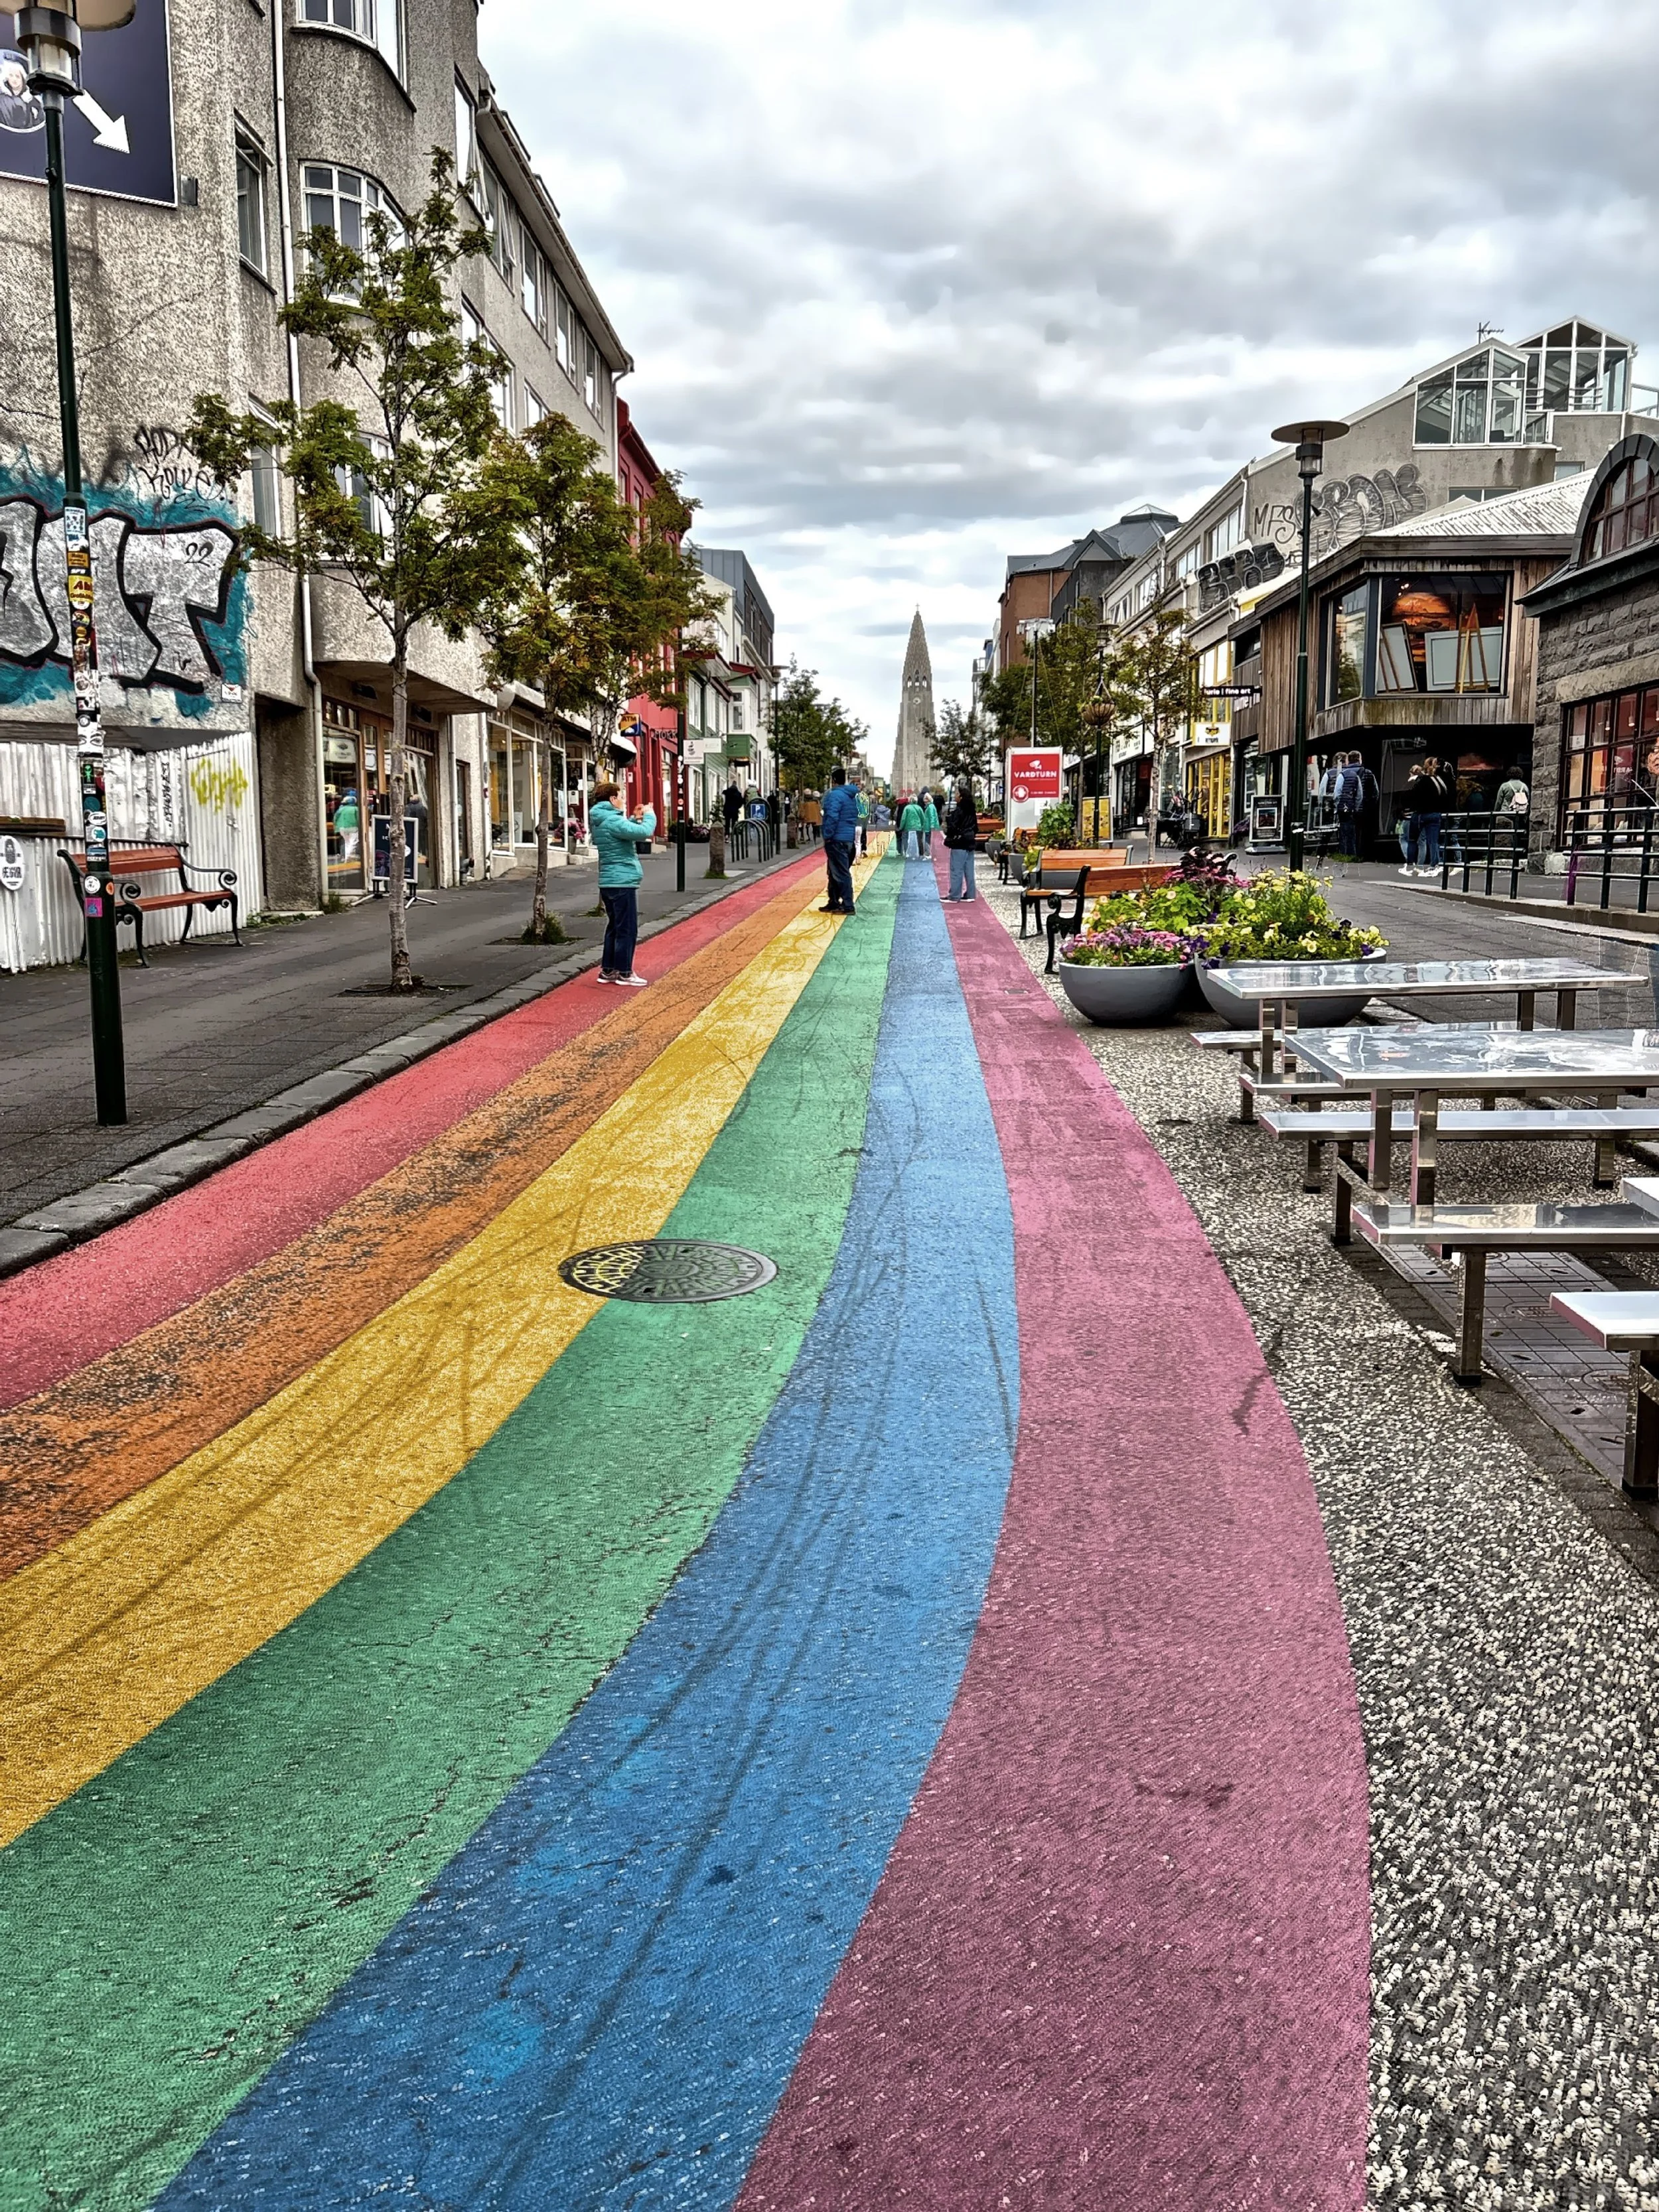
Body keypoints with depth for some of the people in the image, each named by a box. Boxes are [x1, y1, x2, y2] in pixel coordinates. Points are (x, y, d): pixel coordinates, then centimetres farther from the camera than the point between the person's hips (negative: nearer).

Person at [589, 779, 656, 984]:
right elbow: (645, 833, -25)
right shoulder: (613, 821, -17)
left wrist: (634, 819, 13)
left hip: (608, 882, 10)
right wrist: (650, 816, -7)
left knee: (614, 927, 17)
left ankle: (607, 970, 21)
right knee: (628, 929, -3)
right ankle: (624, 973, 2)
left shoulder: (599, 822, 13)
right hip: (623, 882, -10)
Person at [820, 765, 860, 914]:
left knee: (841, 874, -8)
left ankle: (848, 906, -9)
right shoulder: (852, 795, 16)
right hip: (849, 839, 10)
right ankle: (833, 903, 24)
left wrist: (827, 836, -16)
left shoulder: (835, 795, -14)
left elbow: (832, 817, -23)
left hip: (837, 840, -10)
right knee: (834, 873, 18)